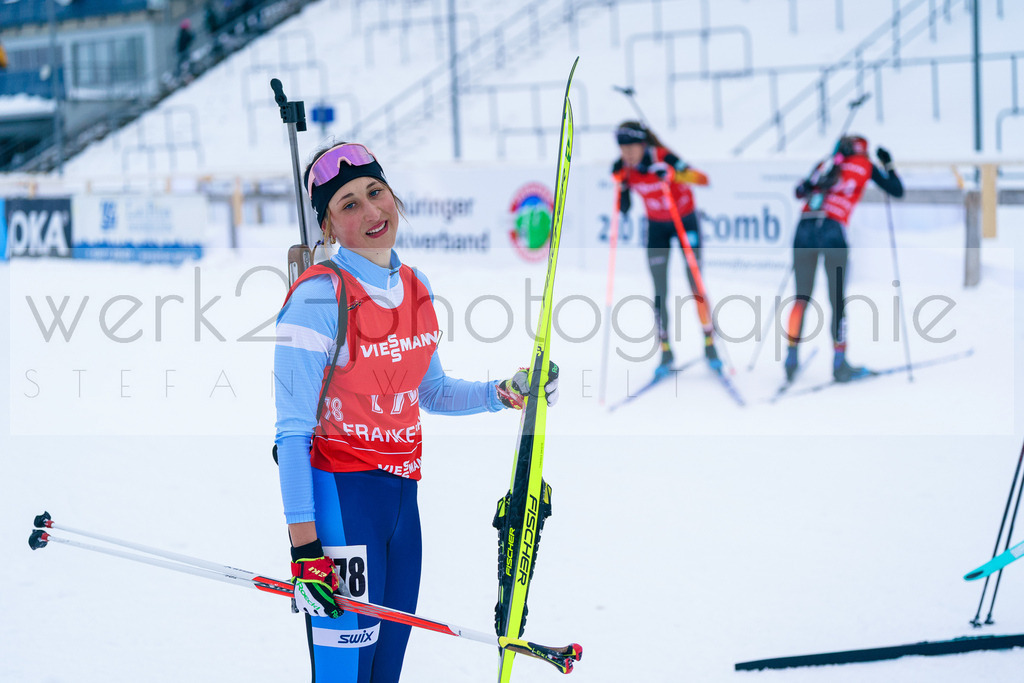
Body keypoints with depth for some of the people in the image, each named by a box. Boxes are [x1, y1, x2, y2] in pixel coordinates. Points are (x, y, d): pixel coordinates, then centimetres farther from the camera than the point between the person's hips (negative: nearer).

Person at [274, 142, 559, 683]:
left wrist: (504, 394, 7)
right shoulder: (320, 295, -14)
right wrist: (303, 545, -20)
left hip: (402, 495, 7)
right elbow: (293, 430, -15)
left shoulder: (416, 287, 8)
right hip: (339, 496, -7)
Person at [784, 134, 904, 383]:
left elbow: (800, 191, 26)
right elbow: (897, 191, 19)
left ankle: (791, 357, 7)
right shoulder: (864, 165, 15)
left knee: (802, 297, 13)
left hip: (804, 229, 3)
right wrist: (888, 164, 33)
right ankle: (839, 364, 5)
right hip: (833, 232, -3)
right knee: (837, 301, 5)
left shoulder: (826, 163, 23)